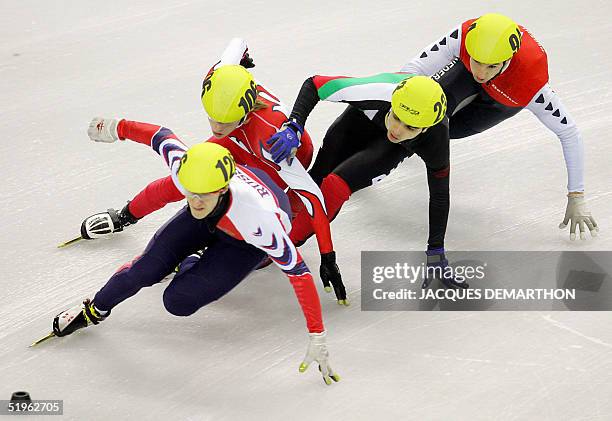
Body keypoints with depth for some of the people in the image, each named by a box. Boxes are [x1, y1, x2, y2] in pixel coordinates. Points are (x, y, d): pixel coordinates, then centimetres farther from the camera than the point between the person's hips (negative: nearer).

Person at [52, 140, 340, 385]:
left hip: (246, 242, -3)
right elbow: (162, 137, -16)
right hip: (206, 220, 3)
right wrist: (116, 130, 3)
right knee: (148, 269, -13)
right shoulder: (183, 167, -37)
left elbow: (298, 272, -39)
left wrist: (317, 339, -37)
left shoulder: (259, 220, -47)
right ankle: (95, 310, 18)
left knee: (177, 302, -15)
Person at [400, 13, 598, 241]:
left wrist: (576, 199, -34)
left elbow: (570, 134, -34)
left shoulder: (532, 83, -44)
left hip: (508, 98, 0)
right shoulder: (463, 36, -43)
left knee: (451, 128, -11)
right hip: (465, 75, 1)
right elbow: (414, 69, -37)